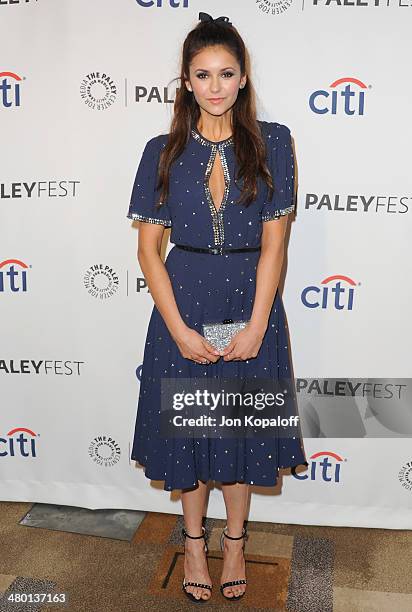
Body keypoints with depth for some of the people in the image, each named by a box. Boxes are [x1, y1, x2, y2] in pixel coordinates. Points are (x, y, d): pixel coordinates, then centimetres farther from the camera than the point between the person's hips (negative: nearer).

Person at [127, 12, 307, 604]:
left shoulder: (272, 142, -2)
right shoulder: (163, 151, 0)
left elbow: (273, 241, -6)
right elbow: (148, 248, -3)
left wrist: (256, 325, -12)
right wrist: (180, 328, -11)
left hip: (250, 301, 0)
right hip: (183, 301, 1)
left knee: (241, 425, 12)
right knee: (187, 425, 11)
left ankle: (235, 540, 36)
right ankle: (194, 539, 36)